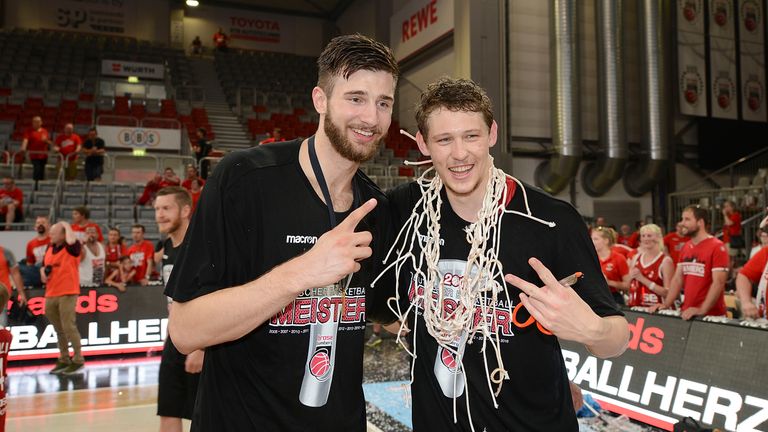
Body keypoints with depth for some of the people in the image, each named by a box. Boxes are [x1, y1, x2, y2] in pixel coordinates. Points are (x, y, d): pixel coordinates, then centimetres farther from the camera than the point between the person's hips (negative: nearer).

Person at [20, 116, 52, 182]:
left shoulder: (45, 131, 13)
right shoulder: (29, 131, 2)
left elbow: (50, 143, 16)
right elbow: (25, 140, -14)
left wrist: (46, 140, -7)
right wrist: (23, 148, -32)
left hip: (43, 155, 4)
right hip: (34, 155, -4)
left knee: (42, 171, 9)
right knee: (37, 169, -16)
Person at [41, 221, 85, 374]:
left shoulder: (72, 248, -8)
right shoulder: (50, 249, 14)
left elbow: (71, 241, -33)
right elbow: (44, 266, 27)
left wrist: (67, 226, -17)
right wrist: (43, 272, 4)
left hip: (67, 294, -8)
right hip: (51, 294, 8)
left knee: (69, 327, -9)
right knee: (59, 330, 14)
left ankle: (78, 361, 2)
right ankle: (64, 360, 25)